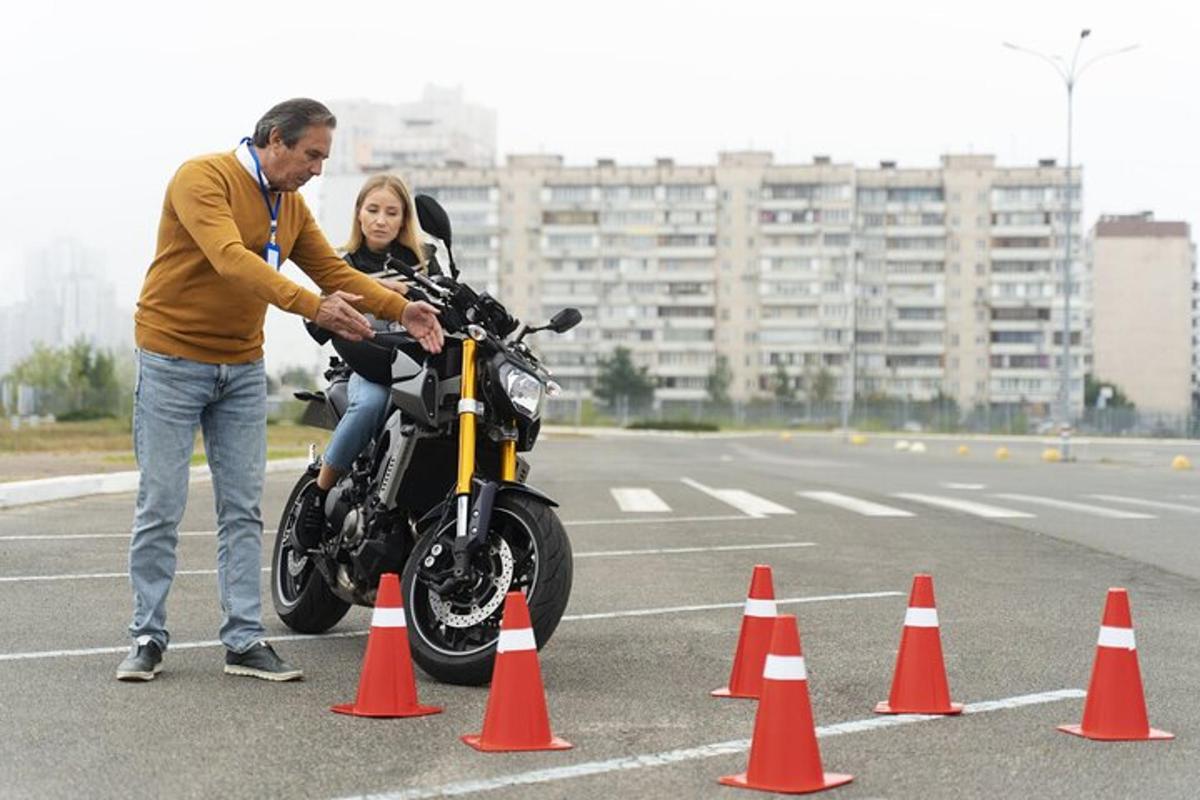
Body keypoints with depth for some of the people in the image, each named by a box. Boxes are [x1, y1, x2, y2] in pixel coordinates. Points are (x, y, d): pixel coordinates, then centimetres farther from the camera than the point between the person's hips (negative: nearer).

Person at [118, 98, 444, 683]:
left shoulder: (292, 206, 9)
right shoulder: (203, 177, -16)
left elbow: (334, 270, 7)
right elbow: (232, 260, -30)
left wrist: (402, 310, -8)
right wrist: (312, 307, -39)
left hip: (243, 367, 7)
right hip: (173, 359, -7)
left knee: (243, 508, 4)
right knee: (160, 506, -2)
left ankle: (244, 641, 7)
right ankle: (147, 637, 9)